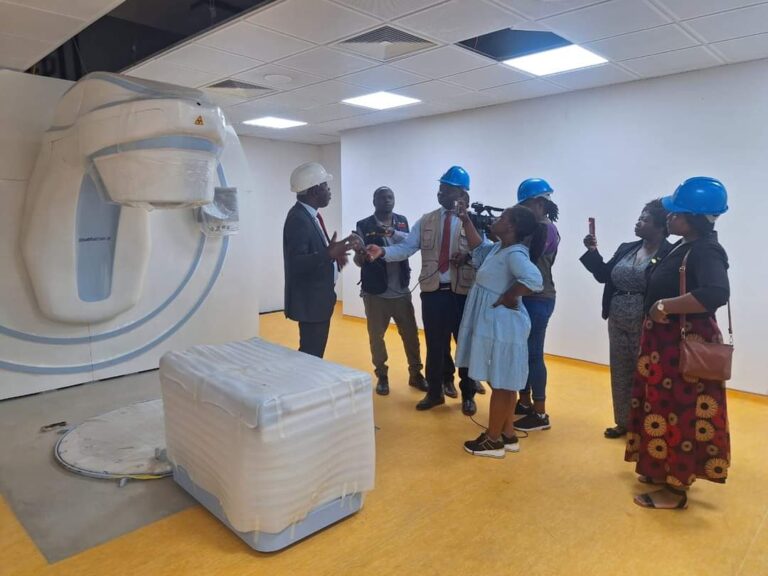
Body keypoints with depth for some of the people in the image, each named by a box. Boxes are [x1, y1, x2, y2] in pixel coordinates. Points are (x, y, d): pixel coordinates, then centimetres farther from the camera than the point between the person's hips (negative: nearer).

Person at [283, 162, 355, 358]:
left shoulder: (310, 215, 11)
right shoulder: (298, 218, -19)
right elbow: (297, 264, -27)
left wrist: (333, 252, 2)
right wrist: (329, 254, -37)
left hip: (318, 298, 10)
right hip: (310, 301, -10)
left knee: (314, 355, 18)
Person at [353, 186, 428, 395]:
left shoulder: (402, 221, 7)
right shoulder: (364, 226, -3)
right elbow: (358, 260, -6)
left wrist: (392, 232, -28)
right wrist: (361, 256, -30)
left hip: (401, 291, 2)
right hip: (375, 292, -2)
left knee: (411, 334, 6)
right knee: (376, 336, 8)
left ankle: (415, 374, 21)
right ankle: (382, 376, 24)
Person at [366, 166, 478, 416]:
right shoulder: (426, 221, 7)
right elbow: (406, 247, 0)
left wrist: (468, 257, -24)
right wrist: (383, 251, -17)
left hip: (463, 292, -2)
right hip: (433, 291, 3)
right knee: (434, 344, 12)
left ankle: (468, 395, 28)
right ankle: (434, 392, 30)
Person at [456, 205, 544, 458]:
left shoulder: (514, 253, -21)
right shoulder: (499, 247, 7)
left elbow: (534, 280, -39)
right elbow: (479, 248, 27)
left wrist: (509, 297, -25)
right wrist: (466, 220, 21)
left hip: (501, 326, -10)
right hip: (493, 324, 10)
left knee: (499, 383, 3)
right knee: (502, 383, 17)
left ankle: (493, 440, 17)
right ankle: (508, 436, 30)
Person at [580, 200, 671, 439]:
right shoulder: (626, 249, 10)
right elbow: (604, 275, 10)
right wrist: (592, 251, 1)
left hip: (646, 327, -7)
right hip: (618, 324, 7)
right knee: (620, 374, 14)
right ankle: (623, 422, 29)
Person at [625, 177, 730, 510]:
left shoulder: (705, 251, -20)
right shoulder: (685, 247, 9)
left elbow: (717, 293, -36)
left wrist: (664, 306, -29)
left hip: (686, 346, -10)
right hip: (667, 342, 10)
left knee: (680, 414, 0)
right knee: (665, 410, 19)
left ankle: (676, 489, 14)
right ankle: (664, 471, 34)